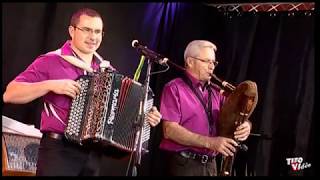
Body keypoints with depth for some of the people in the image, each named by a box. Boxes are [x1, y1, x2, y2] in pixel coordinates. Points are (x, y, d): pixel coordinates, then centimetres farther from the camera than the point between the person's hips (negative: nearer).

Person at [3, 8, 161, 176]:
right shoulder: (50, 61, -3)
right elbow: (10, 94, -9)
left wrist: (146, 116, 5)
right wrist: (50, 84, -19)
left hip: (96, 153, 5)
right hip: (58, 150, -5)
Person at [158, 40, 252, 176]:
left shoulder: (216, 92, 13)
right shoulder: (174, 88, -6)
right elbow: (169, 130, -16)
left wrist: (245, 126, -12)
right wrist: (210, 142, -21)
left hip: (210, 165, 6)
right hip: (183, 165, -6)